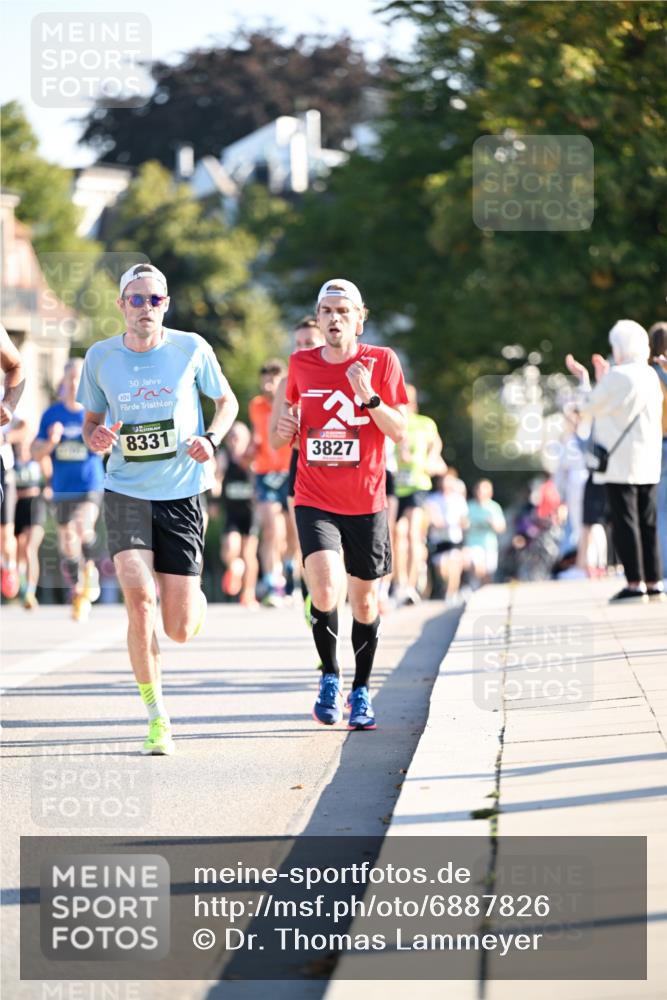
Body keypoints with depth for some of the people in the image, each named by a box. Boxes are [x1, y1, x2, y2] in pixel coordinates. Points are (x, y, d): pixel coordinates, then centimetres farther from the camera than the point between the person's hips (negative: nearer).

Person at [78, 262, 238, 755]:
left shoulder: (191, 349, -3)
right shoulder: (100, 357, 0)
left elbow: (227, 401, 11)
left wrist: (211, 438, -9)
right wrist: (95, 437, -11)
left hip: (181, 494, 0)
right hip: (125, 492, 0)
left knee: (179, 629, -1)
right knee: (139, 598, -21)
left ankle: (195, 598, 39)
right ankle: (156, 714, -6)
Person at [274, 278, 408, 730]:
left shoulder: (381, 361, -3)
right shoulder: (301, 364, 4)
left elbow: (400, 430, -7)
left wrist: (369, 398, -23)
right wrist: (286, 426, 0)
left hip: (366, 503, 0)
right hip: (314, 501, 0)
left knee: (365, 601, 9)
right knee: (325, 591, -19)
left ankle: (361, 691, 27)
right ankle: (330, 677, 3)